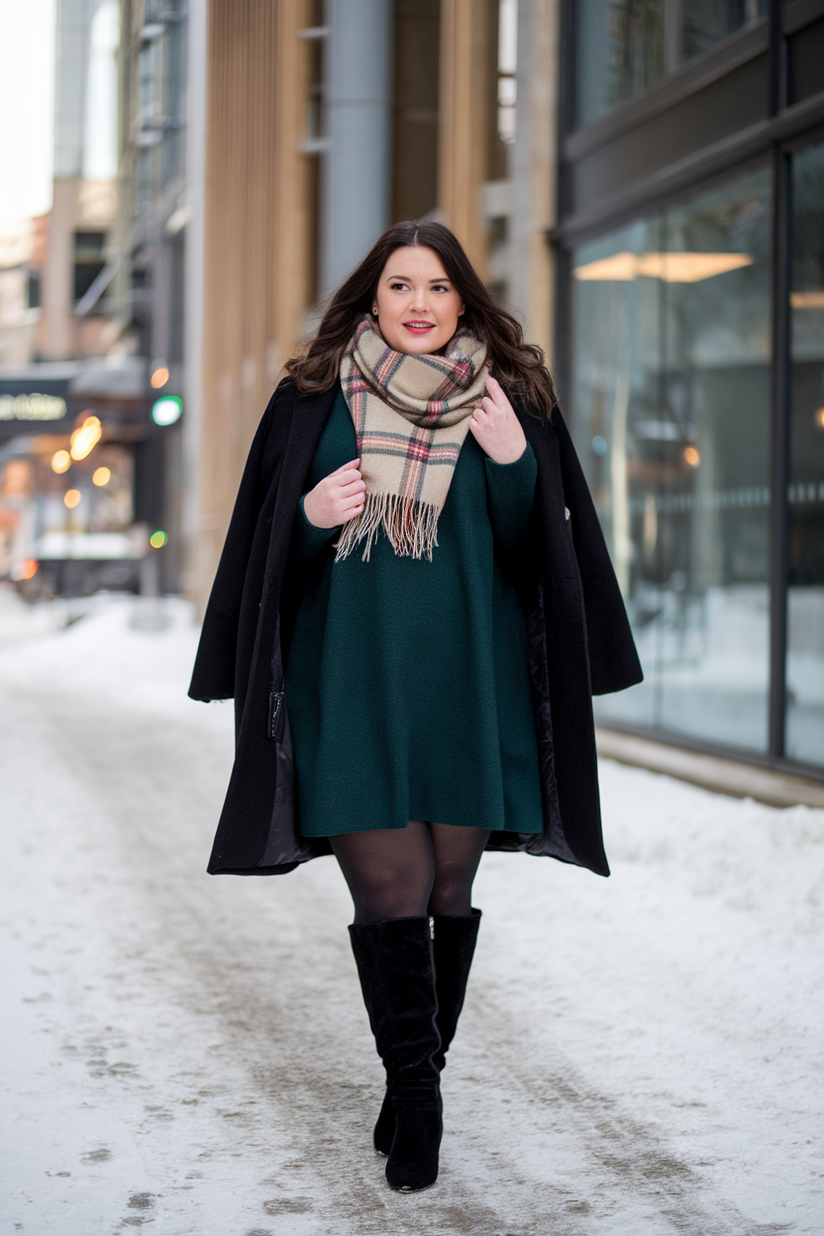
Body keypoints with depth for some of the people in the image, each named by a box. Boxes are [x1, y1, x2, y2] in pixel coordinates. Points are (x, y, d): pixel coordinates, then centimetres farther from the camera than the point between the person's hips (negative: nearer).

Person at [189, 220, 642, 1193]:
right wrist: (313, 517, -13)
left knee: (448, 886, 6)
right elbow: (268, 543, 8)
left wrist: (514, 463, -11)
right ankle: (416, 1092, 3)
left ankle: (415, 1084, 21)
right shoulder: (316, 400, 5)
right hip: (356, 682, -1)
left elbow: (537, 547, 5)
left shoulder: (510, 401, 7)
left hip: (467, 682, 1)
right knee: (388, 887, -7)